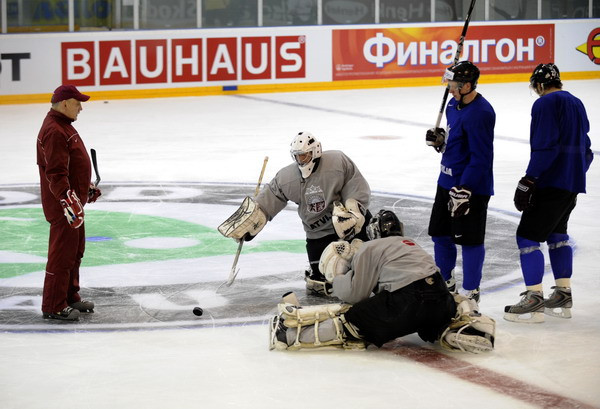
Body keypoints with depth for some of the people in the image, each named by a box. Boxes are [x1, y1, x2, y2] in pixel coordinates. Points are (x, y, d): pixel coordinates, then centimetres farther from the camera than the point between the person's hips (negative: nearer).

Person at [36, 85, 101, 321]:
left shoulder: (64, 125, 14)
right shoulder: (54, 131, -21)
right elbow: (55, 173, -27)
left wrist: (86, 187, 29)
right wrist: (68, 200, -32)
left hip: (74, 200, 11)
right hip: (62, 204, -11)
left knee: (76, 251, 19)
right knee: (62, 254, -6)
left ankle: (70, 297, 31)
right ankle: (53, 307, 0)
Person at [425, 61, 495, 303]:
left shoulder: (479, 114, -23)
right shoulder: (454, 105, 7)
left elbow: (481, 158, -24)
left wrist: (463, 190, -25)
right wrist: (439, 140, 2)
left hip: (471, 187, -10)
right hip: (448, 181, 10)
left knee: (469, 239, 0)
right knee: (440, 233, 17)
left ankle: (471, 291, 13)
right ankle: (445, 281, 34)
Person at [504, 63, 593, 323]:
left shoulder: (545, 104, -11)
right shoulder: (576, 104, 16)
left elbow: (544, 147, -21)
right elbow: (585, 148, 20)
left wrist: (529, 181, -21)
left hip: (552, 182, -9)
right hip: (574, 182, 9)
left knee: (528, 235, -6)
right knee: (557, 234, 21)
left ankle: (534, 301, -9)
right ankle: (563, 296, 23)